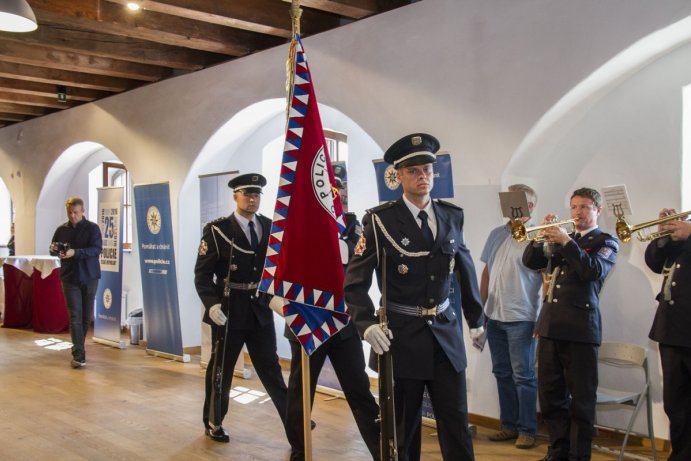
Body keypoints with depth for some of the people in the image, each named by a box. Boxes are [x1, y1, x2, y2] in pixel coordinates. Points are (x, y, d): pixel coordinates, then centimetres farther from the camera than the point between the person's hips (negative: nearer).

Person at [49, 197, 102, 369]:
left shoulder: (92, 228, -3)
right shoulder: (62, 230, 6)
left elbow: (97, 249, -15)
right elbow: (53, 250, 13)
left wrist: (75, 252, -27)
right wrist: (54, 250, -11)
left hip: (89, 277, 0)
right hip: (69, 278, 1)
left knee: (87, 315, 9)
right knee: (75, 316, -7)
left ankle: (78, 347, 28)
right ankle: (79, 355, -11)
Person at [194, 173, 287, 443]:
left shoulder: (270, 227, 5)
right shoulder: (217, 230, -7)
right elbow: (202, 273, -10)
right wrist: (212, 304, -24)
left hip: (261, 310, 3)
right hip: (229, 311, -3)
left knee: (271, 369, 10)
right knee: (220, 370, 11)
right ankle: (213, 423, 29)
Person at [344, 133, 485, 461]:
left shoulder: (452, 216, 5)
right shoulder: (380, 220, -8)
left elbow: (465, 269, 18)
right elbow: (354, 281, -9)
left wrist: (476, 319, 22)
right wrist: (367, 324, -24)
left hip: (446, 334, 4)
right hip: (401, 336, -3)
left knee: (457, 425, 8)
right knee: (404, 428, 9)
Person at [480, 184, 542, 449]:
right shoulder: (496, 234, 10)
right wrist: (480, 306, 11)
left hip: (521, 318, -6)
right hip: (494, 316, 6)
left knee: (523, 375, 1)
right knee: (502, 373, 13)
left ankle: (527, 430, 12)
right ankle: (509, 425, 24)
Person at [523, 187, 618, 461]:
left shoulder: (606, 242, 3)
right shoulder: (560, 238, 18)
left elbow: (593, 270, -15)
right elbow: (530, 261, 11)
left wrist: (566, 241, -19)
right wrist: (543, 236, -3)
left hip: (580, 328, -5)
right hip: (550, 325, 5)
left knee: (581, 399, 1)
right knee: (550, 396, 11)